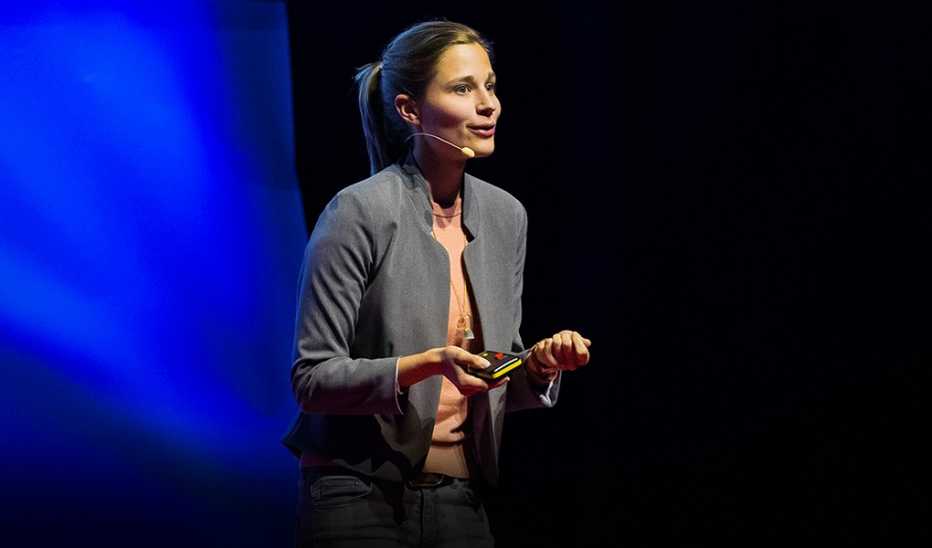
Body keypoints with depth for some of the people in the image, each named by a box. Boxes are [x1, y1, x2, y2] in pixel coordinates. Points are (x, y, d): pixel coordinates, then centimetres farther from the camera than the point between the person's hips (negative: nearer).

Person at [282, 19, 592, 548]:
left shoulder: (506, 216, 6)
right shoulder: (360, 212, -12)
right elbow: (313, 377, -13)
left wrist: (539, 365, -7)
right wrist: (429, 364, -25)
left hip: (460, 500, 6)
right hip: (360, 499, -5)